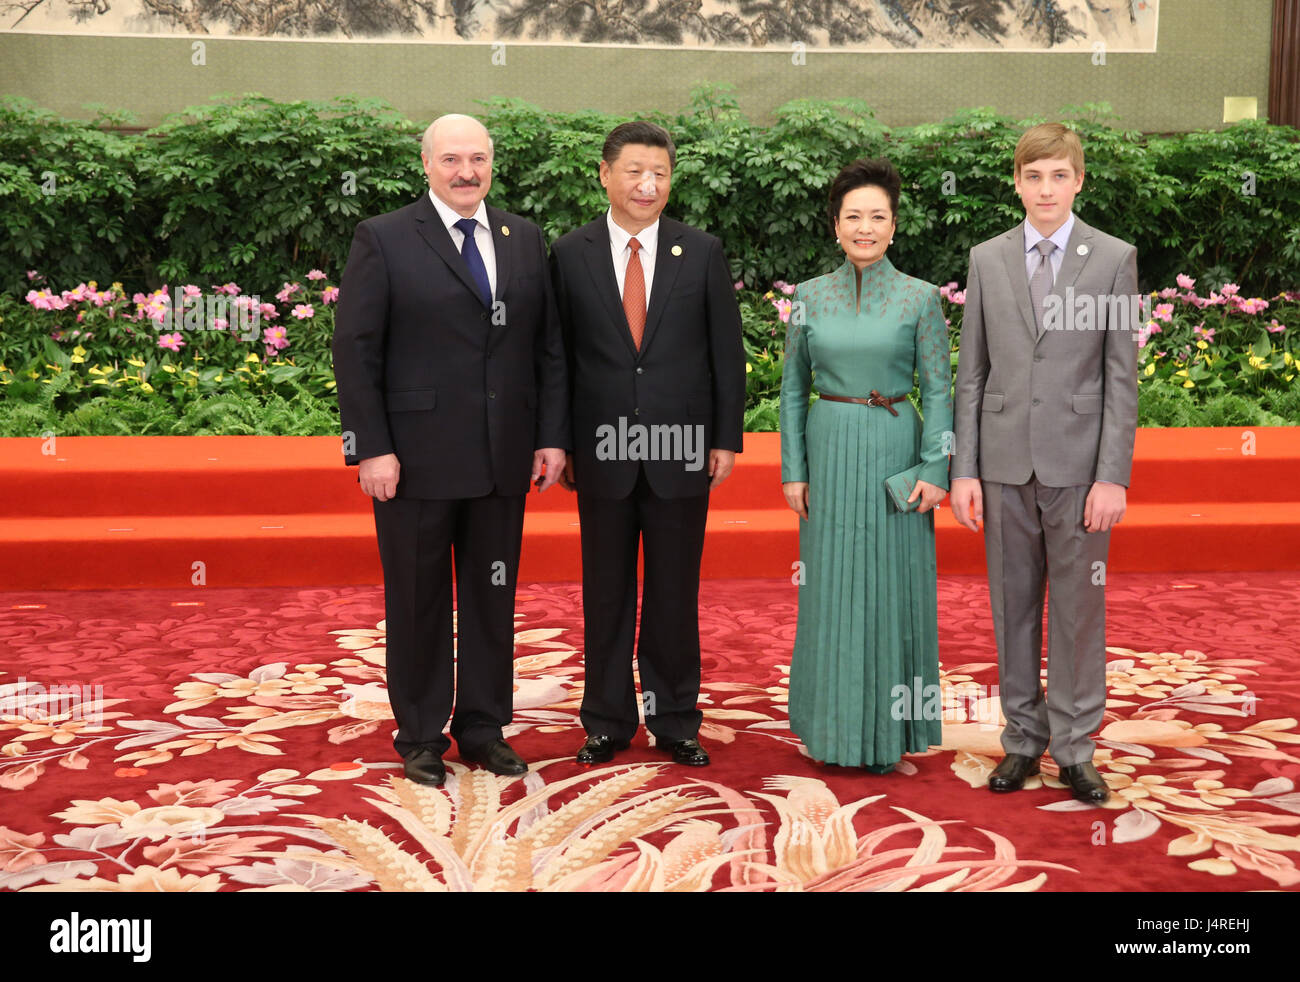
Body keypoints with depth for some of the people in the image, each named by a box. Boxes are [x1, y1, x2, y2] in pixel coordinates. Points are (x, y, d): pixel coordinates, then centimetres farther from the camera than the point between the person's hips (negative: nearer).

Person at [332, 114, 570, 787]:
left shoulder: (526, 240, 10)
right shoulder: (383, 240, -2)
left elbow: (550, 346, 10)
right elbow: (355, 351, -6)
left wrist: (552, 436, 3)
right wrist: (371, 448, -13)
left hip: (503, 459, 4)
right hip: (416, 459, -4)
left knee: (493, 598, 12)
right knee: (418, 601, 7)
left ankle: (484, 727, 26)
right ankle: (420, 737, 22)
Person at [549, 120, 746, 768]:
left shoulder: (702, 253, 3)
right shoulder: (570, 254, 2)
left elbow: (726, 352, 4)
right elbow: (558, 354, 3)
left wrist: (726, 438, -1)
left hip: (681, 451, 0)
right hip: (602, 452, 0)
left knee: (676, 595, 8)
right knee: (605, 595, 9)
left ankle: (675, 721, 21)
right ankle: (607, 722, 22)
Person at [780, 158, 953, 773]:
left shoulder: (920, 298, -2)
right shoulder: (811, 296, 4)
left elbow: (938, 390, -1)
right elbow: (792, 387, 7)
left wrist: (934, 470, -8)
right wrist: (793, 469, 2)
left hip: (894, 452, -2)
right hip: (829, 450, 2)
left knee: (892, 584, 3)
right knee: (831, 586, 7)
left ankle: (888, 729, 16)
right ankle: (834, 723, 21)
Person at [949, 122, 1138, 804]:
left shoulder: (1114, 259, 1)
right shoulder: (987, 260, 6)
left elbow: (1122, 377, -2)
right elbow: (971, 373, 6)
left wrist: (1113, 476, -9)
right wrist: (964, 470, 1)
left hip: (1078, 466, -2)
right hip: (1007, 465, 2)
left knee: (1078, 609, 4)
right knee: (1013, 609, 9)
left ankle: (1074, 748, 17)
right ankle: (1023, 740, 23)